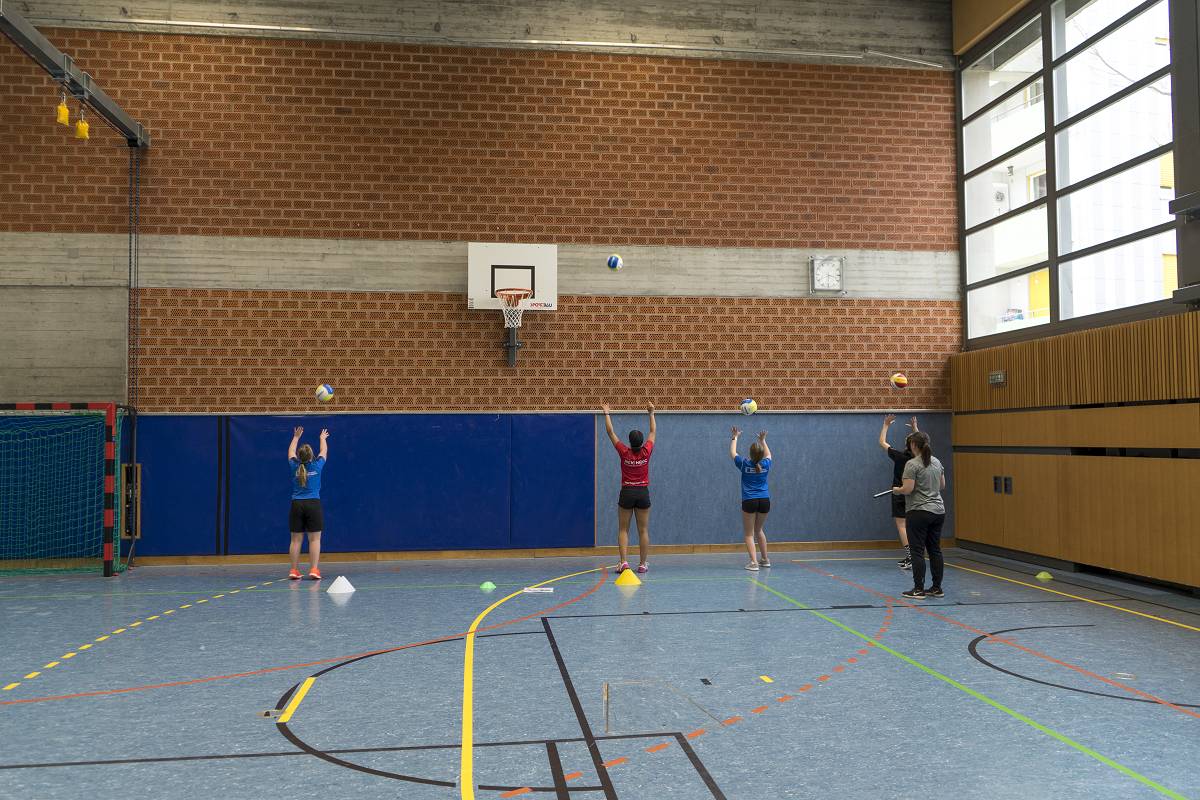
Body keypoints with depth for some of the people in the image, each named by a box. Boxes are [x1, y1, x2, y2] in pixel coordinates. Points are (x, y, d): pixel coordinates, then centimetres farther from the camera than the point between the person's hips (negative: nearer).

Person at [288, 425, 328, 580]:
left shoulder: (295, 467, 5)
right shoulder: (317, 466, 1)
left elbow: (291, 452, 25)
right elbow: (324, 451, 20)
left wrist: (296, 437, 40)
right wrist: (323, 438, 39)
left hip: (297, 505, 2)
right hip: (313, 504, -2)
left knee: (296, 540, 4)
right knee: (315, 539, -2)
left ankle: (294, 570, 4)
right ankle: (314, 570, -9)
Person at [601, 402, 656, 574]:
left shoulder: (624, 452, -8)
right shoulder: (646, 452, -5)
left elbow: (611, 432, 1)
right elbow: (653, 431, 9)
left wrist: (606, 414, 11)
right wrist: (651, 413, 20)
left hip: (627, 493, -1)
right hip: (643, 493, 1)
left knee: (623, 530, 5)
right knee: (643, 530, 5)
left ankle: (624, 561, -8)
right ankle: (643, 564, 6)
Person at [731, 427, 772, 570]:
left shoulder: (745, 464, -5)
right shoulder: (765, 465, 1)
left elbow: (732, 453, 13)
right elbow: (768, 454, 26)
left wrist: (735, 437, 24)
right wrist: (763, 440, 35)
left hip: (749, 502, -4)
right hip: (765, 501, 4)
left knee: (749, 534, 1)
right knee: (758, 530, 22)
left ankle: (754, 562, -11)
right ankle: (765, 559, 30)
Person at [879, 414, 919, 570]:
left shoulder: (900, 456, -13)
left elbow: (882, 442, -1)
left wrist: (886, 425, 7)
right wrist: (915, 428, 28)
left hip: (900, 495, -5)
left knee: (901, 525, -6)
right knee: (909, 527, 11)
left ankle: (911, 558, -17)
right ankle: (908, 557, 12)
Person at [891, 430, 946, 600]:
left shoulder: (912, 464, -15)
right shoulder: (937, 462, 10)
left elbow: (907, 489, -19)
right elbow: (942, 486, 17)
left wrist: (896, 490, 0)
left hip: (918, 513, -8)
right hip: (938, 512, 8)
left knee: (917, 551, -3)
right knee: (935, 550, 11)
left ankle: (918, 590, -2)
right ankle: (937, 588, 14)